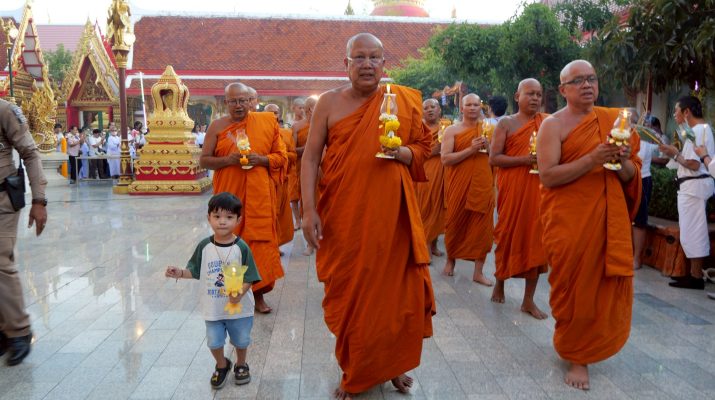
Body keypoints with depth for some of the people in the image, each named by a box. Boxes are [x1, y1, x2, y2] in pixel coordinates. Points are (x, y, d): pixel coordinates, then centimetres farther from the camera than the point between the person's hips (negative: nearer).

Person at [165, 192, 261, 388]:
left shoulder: (241, 248, -16)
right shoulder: (204, 246, -8)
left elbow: (249, 278, -16)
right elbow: (195, 271, 3)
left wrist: (240, 293, -31)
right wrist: (180, 273, -14)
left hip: (239, 308, -2)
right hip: (213, 309, 2)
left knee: (241, 341, 18)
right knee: (214, 342, 15)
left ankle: (241, 365, 46)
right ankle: (222, 366, 44)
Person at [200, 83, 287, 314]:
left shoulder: (266, 123, 6)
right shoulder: (218, 126, 5)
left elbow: (281, 156, 7)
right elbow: (204, 160, 4)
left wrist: (262, 159, -13)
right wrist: (227, 160, -13)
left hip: (259, 195, 0)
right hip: (228, 194, 0)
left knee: (259, 240, -1)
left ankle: (258, 293, 10)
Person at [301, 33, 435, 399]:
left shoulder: (404, 101, 4)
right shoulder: (330, 102, 0)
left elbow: (423, 147, 12)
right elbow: (310, 158, -2)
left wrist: (403, 153, -12)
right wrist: (309, 211, -10)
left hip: (392, 213, 1)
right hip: (343, 216, -1)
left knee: (398, 289, 6)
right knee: (347, 294, 7)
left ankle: (393, 364, 32)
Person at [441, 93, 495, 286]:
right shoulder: (452, 130, 1)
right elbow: (445, 159, -10)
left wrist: (489, 146, -5)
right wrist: (471, 149, -18)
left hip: (483, 185, 2)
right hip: (458, 185, -2)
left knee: (482, 226, 1)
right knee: (456, 223, 8)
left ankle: (478, 272, 10)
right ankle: (450, 259, 32)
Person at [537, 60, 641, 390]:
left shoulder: (613, 120, 10)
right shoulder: (553, 124, -6)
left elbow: (631, 176, 12)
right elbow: (546, 176, -16)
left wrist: (623, 162, -11)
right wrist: (592, 159, -23)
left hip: (610, 218, 5)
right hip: (569, 220, -5)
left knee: (607, 285, 11)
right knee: (574, 284, 3)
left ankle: (590, 341, 38)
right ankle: (576, 355, 22)